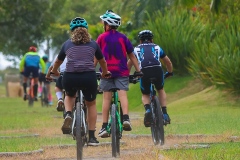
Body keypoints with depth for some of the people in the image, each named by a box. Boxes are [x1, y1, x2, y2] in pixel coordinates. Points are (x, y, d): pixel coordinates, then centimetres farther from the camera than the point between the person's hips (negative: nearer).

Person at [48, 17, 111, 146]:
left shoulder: (67, 44, 18)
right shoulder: (93, 44, 18)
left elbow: (58, 62, 33)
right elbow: (102, 61, 34)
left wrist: (53, 72, 55)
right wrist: (105, 73, 55)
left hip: (70, 77, 1)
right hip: (89, 76, 0)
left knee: (69, 95, 34)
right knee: (91, 104, 22)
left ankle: (68, 114, 4)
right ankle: (91, 137, 17)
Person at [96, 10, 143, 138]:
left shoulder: (101, 38, 4)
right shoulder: (123, 37, 9)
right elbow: (131, 55, 10)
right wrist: (138, 70, 13)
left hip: (106, 71, -1)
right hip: (121, 71, 1)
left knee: (106, 98, 0)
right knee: (122, 94, -5)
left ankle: (104, 127, -1)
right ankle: (126, 118, -28)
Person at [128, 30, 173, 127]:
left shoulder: (137, 49, 26)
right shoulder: (157, 48, 29)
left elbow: (128, 65, 31)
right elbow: (168, 62, 39)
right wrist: (170, 73, 56)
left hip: (144, 72, -1)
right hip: (157, 70, 1)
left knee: (145, 95, 21)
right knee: (160, 90, 29)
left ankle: (147, 110, -9)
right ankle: (165, 114, 18)